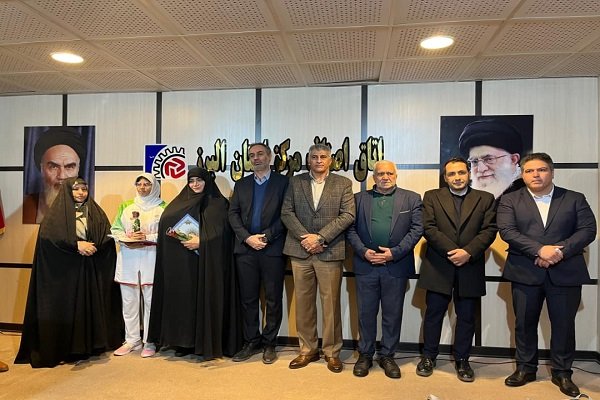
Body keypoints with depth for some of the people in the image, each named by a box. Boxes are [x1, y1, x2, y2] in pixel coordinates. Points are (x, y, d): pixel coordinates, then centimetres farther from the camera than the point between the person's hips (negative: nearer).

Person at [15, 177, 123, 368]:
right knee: (65, 306, -3)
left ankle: (89, 345, 11)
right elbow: (48, 235, -11)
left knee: (90, 305, 2)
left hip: (91, 270, 3)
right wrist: (77, 245, -17)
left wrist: (92, 247, -14)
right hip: (64, 269, -2)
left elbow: (107, 237, 4)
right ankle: (64, 348, 7)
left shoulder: (95, 211, 12)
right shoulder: (58, 211, 4)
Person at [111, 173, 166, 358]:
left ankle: (150, 342, 9)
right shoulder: (126, 206, 17)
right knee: (129, 300, 6)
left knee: (151, 300, -1)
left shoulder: (162, 207, 6)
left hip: (151, 257, -3)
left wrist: (147, 237, -14)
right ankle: (132, 340, 17)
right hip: (128, 257, 4)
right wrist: (127, 238, -6)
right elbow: (115, 229, 13)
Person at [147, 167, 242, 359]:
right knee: (183, 298, 3)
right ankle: (184, 342, 13)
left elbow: (221, 231, -7)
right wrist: (175, 234, -7)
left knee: (206, 299, -3)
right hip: (183, 263, 4)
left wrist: (201, 241, -17)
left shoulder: (219, 203, 2)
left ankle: (207, 343, 5)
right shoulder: (180, 203, 16)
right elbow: (165, 224, 13)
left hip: (207, 262, -4)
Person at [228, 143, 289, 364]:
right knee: (248, 298, 9)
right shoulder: (241, 184, 15)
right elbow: (233, 214, 8)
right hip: (245, 247, 3)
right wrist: (248, 238, -7)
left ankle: (269, 343, 19)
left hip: (273, 248, -3)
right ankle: (251, 342, 23)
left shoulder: (283, 182, 3)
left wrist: (266, 237, -12)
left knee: (273, 299, 5)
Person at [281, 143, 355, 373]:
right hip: (300, 251, 2)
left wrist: (320, 237, -13)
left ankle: (332, 352, 19)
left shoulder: (343, 184, 5)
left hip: (330, 251, -2)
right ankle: (307, 350, 23)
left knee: (331, 303, 3)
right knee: (303, 302, 9)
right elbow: (287, 212, 3)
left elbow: (347, 215, -5)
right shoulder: (296, 182, 10)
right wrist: (304, 238, -10)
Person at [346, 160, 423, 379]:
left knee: (392, 314, 9)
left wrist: (394, 252, -12)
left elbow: (416, 229, -2)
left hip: (396, 266, 0)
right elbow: (351, 228, 4)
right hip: (365, 265, 1)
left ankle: (387, 356, 25)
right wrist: (363, 251, -10)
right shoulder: (359, 198, 8)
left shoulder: (411, 199, 6)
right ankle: (365, 355, 25)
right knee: (366, 313, 9)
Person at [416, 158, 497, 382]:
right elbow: (429, 228, -5)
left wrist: (468, 252, -16)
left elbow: (489, 230, -2)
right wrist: (451, 251, -16)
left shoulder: (485, 199, 8)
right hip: (438, 267, -1)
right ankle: (428, 357, 23)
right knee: (434, 314, 9)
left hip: (470, 268, 1)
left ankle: (462, 360, 26)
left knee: (466, 317, 11)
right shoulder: (432, 197, 5)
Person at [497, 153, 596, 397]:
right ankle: (525, 368, 26)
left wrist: (560, 251, -18)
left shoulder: (575, 199, 6)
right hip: (525, 273, 0)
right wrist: (540, 250, -21)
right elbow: (507, 231, -10)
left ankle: (562, 372, 27)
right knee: (524, 323, 9)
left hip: (565, 273, 1)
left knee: (564, 324, 9)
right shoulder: (510, 201, 3)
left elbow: (588, 230, -3)